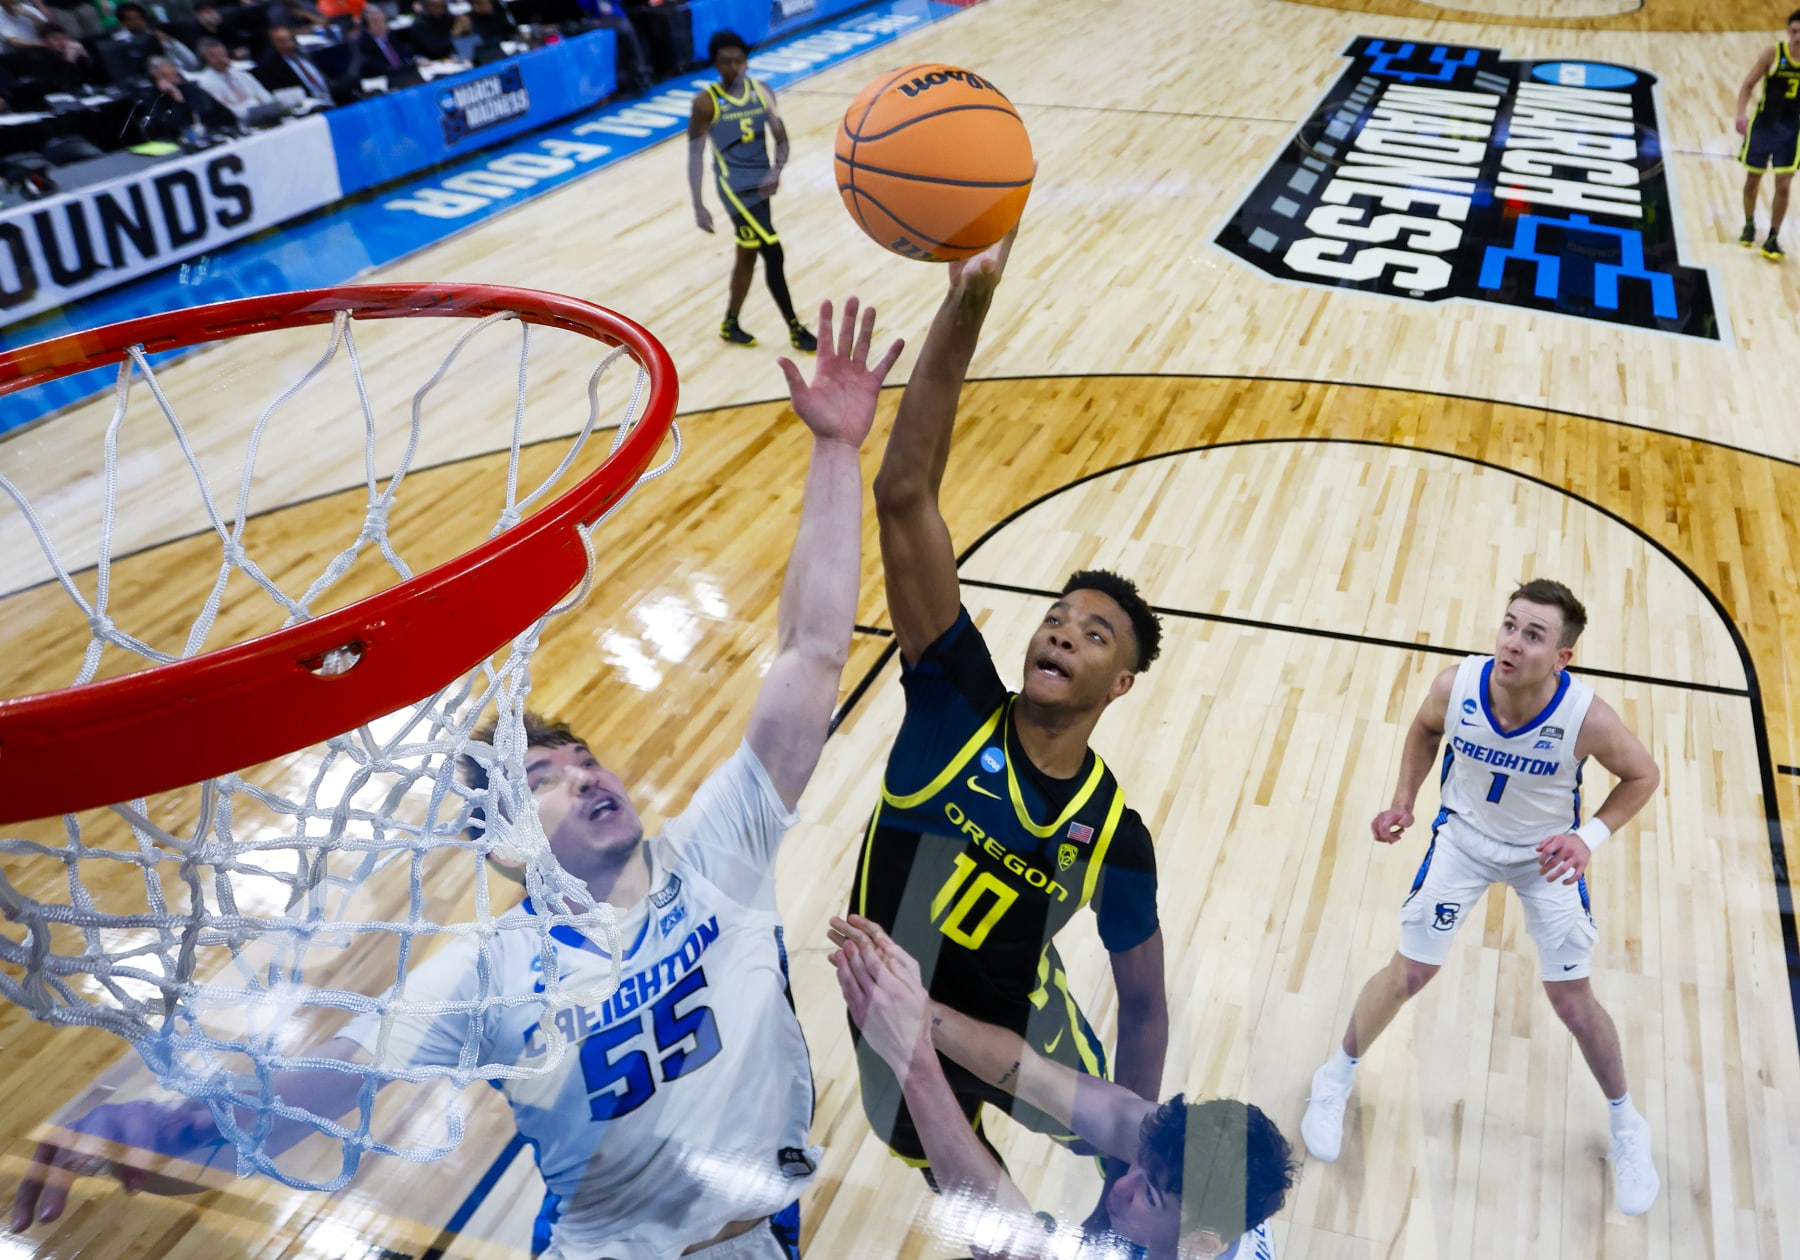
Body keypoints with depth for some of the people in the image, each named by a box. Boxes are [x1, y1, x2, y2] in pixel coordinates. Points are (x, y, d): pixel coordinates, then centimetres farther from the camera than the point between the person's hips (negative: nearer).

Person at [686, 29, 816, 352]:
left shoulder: (761, 91, 3)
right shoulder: (706, 102, -11)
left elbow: (781, 138, 0)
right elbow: (695, 155, -8)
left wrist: (776, 171, -20)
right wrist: (698, 205, -13)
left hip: (761, 183, 6)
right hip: (736, 187, -6)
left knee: (748, 255, 16)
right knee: (774, 255, -12)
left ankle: (730, 325, 33)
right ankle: (796, 330, -2)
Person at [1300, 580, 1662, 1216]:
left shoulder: (1588, 718, -32)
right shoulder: (1456, 687, -27)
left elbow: (1642, 776, -11)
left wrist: (1589, 836, -24)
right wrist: (1405, 799, -8)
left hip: (1548, 855, -1)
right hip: (1463, 837, 1)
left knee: (1573, 1002, 6)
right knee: (1408, 972, 7)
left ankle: (1626, 1124, 34)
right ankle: (1336, 1080, 31)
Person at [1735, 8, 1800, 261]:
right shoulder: (1773, 54, -10)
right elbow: (1748, 84, -5)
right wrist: (1741, 114, -18)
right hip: (1763, 124, -1)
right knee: (1752, 180, 11)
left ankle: (1773, 238, 6)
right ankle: (1749, 225, 35)